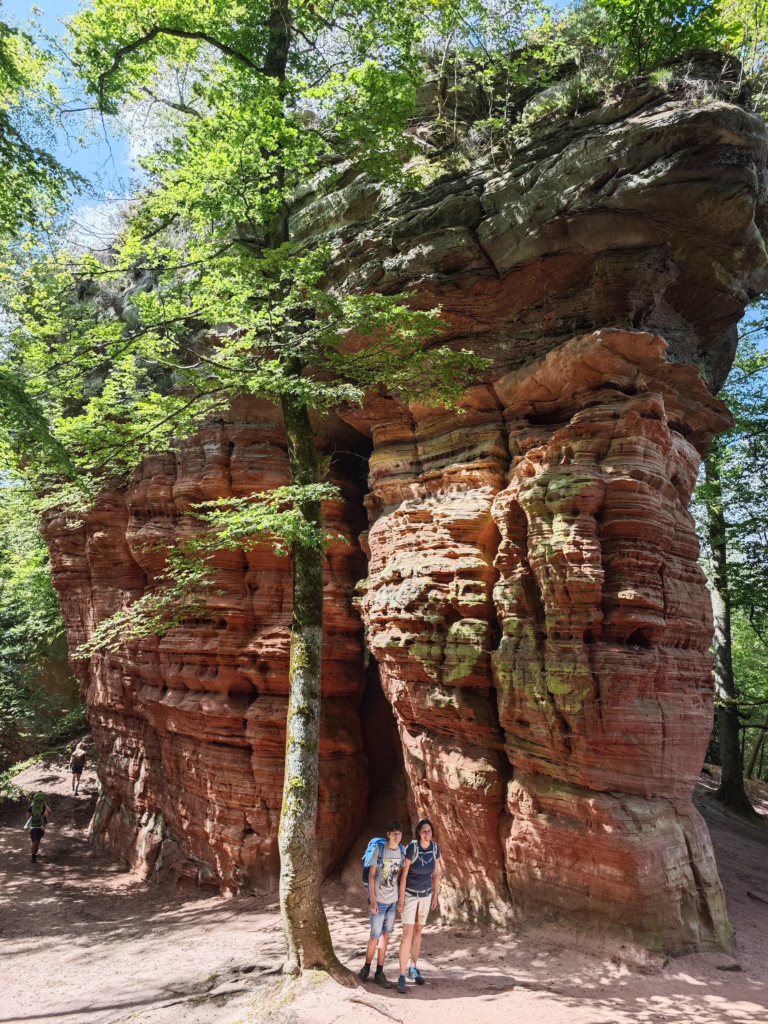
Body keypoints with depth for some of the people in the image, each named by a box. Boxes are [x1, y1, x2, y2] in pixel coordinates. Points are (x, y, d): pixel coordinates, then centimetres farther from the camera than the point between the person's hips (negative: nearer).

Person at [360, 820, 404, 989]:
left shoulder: (402, 851, -1)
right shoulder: (379, 849, -14)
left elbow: (400, 874, 9)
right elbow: (371, 875, -9)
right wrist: (373, 900, -12)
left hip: (393, 901, 4)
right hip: (379, 900, -4)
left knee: (386, 936, 10)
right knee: (375, 936, 1)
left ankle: (379, 973, 20)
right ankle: (366, 967, 23)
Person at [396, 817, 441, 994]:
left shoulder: (435, 848, -9)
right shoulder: (411, 848, -25)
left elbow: (436, 874, 2)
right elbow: (403, 874, -18)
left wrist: (435, 897, 6)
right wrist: (401, 899, -16)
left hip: (426, 895, 5)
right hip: (409, 894, -5)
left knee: (418, 931, 17)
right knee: (407, 935, -10)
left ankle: (413, 969, 33)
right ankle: (402, 976, -2)